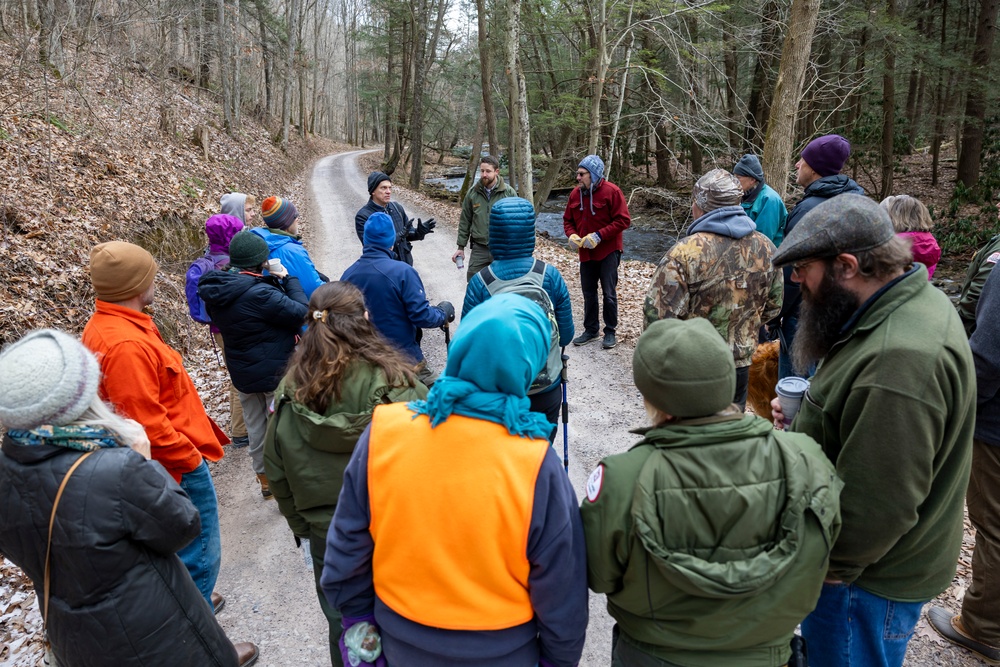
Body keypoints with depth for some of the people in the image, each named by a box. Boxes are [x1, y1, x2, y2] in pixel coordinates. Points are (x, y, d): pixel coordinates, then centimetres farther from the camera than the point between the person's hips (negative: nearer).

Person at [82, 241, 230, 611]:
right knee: (199, 554, 5)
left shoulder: (104, 325, 3)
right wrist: (189, 458, -15)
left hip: (165, 464, 11)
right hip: (179, 468, -11)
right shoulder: (127, 345, -30)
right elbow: (147, 423, -28)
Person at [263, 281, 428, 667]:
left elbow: (277, 473, 1)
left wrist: (302, 526, 13)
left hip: (326, 535, 3)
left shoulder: (291, 390, -8)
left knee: (343, 626, 21)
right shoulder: (393, 381, -20)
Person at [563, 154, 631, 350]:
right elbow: (568, 220, 12)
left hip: (608, 252, -5)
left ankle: (610, 331, 14)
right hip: (586, 253, 5)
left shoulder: (611, 191, -14)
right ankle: (591, 330, 26)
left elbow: (623, 220, -17)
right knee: (588, 293, 13)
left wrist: (599, 235, -23)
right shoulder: (575, 193, 3)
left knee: (609, 293, 0)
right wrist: (571, 235, -10)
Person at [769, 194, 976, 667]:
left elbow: (877, 503, -31)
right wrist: (807, 421, -1)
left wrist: (829, 567, -16)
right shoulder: (908, 304, 0)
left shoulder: (900, 360, -34)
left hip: (872, 577, -9)